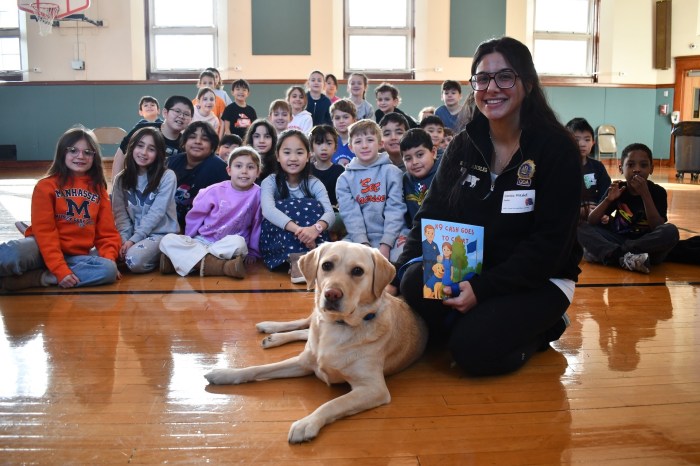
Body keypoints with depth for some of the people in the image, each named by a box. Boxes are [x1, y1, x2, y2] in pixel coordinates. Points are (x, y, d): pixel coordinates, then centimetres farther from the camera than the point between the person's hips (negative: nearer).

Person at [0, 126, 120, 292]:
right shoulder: (46, 185, -1)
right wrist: (60, 269, -22)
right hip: (44, 251, -5)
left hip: (77, 256, 5)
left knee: (109, 270, -31)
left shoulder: (98, 188, 12)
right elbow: (44, 231, -10)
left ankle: (38, 278, -22)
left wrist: (110, 259, -11)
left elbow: (106, 231, 9)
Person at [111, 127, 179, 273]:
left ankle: (160, 257, -1)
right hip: (133, 235, 4)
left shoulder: (167, 177, -7)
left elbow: (156, 212, -12)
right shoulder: (121, 179, 7)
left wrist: (134, 239, -17)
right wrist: (124, 240, -14)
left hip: (161, 233, -4)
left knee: (135, 259, -31)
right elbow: (120, 213, 2)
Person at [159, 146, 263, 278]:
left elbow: (257, 224, 1)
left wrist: (253, 252, 4)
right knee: (168, 240, -24)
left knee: (239, 243, -37)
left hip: (229, 245, -2)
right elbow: (195, 215, 7)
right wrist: (187, 242, 9)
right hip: (201, 241, 3)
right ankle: (222, 266, -38)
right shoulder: (215, 191, -3)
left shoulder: (257, 194, -7)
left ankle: (186, 259, -31)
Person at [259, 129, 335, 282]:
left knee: (314, 205, -21)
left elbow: (329, 213, -19)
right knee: (286, 207, -26)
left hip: (308, 240, 2)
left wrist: (316, 228, -44)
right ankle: (296, 260, -43)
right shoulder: (270, 182, -7)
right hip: (275, 240, -2)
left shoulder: (314, 183, -2)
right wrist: (298, 229, -46)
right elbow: (268, 210, -29)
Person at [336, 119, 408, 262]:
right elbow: (350, 214, -1)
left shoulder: (391, 171, 4)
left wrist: (386, 244, -16)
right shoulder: (344, 179, 9)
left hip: (392, 236, -2)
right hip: (360, 238, 2)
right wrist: (363, 244, -16)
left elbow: (395, 209, -4)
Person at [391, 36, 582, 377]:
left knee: (473, 351, -24)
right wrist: (401, 270, -18)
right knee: (415, 283, -25)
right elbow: (431, 214, 0)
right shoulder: (463, 146, 3)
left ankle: (540, 328, 5)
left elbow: (550, 243, -17)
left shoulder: (557, 149, -13)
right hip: (470, 268, 4)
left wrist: (482, 288, -25)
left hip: (539, 280, -4)